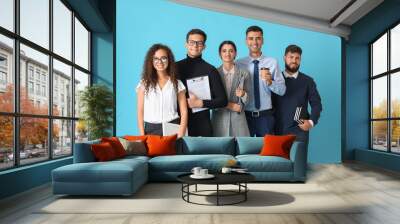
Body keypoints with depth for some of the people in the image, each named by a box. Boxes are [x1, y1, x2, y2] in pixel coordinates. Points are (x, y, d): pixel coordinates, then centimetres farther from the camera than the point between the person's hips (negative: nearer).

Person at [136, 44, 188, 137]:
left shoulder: (177, 83, 5)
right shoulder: (144, 83, 6)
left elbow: (184, 111, 2)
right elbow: (140, 111, 6)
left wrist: (181, 134, -8)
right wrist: (142, 135, -2)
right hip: (151, 129, 1)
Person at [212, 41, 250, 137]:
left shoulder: (244, 74, 3)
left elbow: (247, 98, 6)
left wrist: (243, 94, -16)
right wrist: (228, 105, -10)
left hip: (238, 117, 0)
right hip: (219, 118, 0)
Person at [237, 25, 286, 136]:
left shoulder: (272, 62, -3)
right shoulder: (239, 64, 0)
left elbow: (282, 90, -5)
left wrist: (270, 81, -22)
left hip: (265, 116, 0)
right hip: (245, 115, 1)